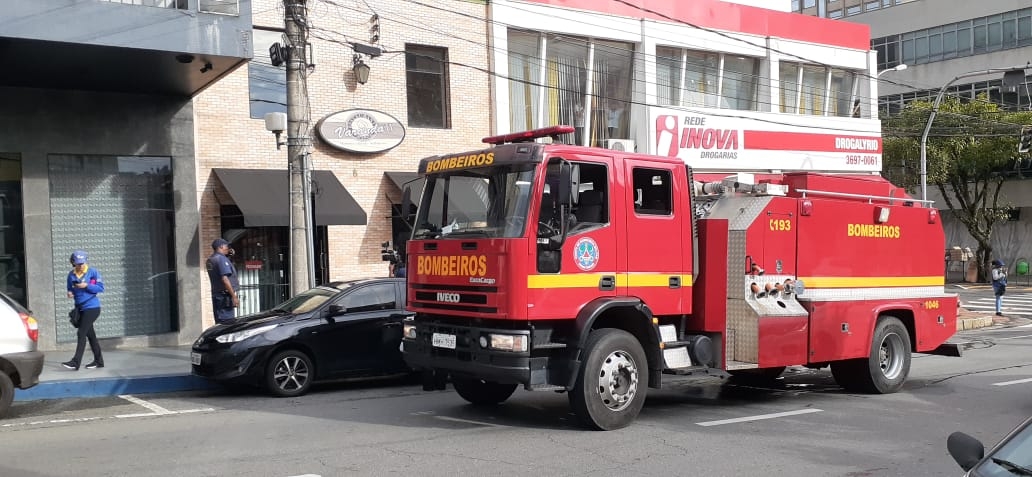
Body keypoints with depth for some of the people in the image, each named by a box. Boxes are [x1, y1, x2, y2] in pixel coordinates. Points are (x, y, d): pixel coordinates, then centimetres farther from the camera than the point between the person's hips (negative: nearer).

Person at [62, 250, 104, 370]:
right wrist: (70, 293, -6)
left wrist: (86, 286, -20)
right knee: (90, 334, 12)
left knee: (82, 334, -11)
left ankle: (75, 362, -12)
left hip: (91, 307, -6)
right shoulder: (71, 275, 6)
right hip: (80, 308, 6)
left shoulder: (93, 272, -7)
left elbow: (101, 288, -8)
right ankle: (98, 361, 22)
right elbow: (70, 288, 17)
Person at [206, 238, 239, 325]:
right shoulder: (221, 259, -15)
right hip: (225, 296, -9)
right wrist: (234, 296, -21)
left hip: (215, 294, 9)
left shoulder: (210, 260, 12)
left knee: (219, 323, 13)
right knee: (227, 323, -9)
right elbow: (225, 279, -22)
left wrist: (227, 255, 14)